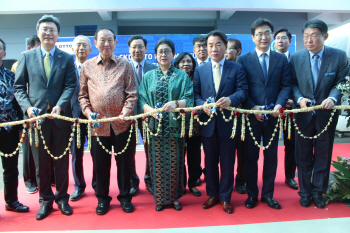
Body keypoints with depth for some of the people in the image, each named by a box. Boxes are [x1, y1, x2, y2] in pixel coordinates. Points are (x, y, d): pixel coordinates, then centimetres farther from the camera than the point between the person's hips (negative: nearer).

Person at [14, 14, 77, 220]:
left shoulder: (67, 58, 5)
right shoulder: (27, 57, 7)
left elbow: (71, 86, -3)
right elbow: (19, 87, 5)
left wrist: (60, 106, -18)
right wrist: (27, 107, -12)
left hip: (61, 117, 0)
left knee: (61, 161, 10)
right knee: (41, 163, 10)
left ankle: (62, 198, 27)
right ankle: (45, 200, 26)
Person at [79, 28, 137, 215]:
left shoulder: (125, 65, 4)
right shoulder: (87, 66, 8)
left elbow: (131, 93, 0)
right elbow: (83, 95, 9)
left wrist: (126, 112, -14)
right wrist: (88, 112, -6)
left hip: (121, 123, -1)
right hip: (98, 124, 1)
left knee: (124, 162, 9)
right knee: (100, 164, 11)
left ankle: (125, 197, 28)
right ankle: (102, 198, 29)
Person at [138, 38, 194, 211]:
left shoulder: (182, 76, 6)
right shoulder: (149, 76, 12)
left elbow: (189, 99, -4)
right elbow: (141, 100, 4)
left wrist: (176, 103, -24)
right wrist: (151, 110, -16)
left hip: (175, 127, -1)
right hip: (155, 126, 1)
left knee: (175, 163, 5)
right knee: (157, 163, 5)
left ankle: (174, 197, 23)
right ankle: (160, 198, 21)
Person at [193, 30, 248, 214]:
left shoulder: (237, 69, 3)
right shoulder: (200, 70, 9)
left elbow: (243, 91, -6)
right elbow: (195, 94, 4)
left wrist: (230, 99, -26)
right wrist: (203, 105, -16)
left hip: (228, 122, -2)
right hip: (208, 123, 2)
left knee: (227, 162, 8)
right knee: (210, 161, 13)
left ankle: (225, 197, 24)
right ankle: (212, 194, 30)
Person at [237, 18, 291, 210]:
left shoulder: (281, 59, 8)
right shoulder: (243, 59, 1)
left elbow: (286, 86, 3)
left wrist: (279, 104, -14)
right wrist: (252, 108, -15)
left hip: (273, 116, 2)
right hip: (252, 115, -2)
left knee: (271, 156, 11)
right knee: (251, 157, 8)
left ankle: (268, 194, 26)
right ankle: (252, 194, 23)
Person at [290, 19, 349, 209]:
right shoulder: (296, 58, -3)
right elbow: (292, 83, 0)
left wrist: (333, 98, -21)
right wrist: (299, 98, -17)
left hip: (327, 114, 0)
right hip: (303, 114, 0)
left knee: (323, 156, 11)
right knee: (303, 156, 10)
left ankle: (318, 192, 29)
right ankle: (305, 192, 26)